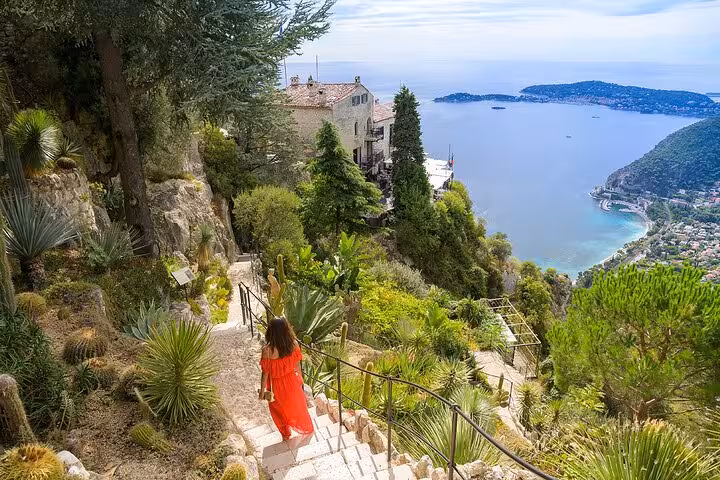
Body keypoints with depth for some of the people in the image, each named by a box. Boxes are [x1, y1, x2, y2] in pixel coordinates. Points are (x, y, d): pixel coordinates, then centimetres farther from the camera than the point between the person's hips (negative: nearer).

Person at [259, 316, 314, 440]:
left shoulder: (268, 350, -31)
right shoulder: (294, 344, -21)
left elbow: (265, 373, -20)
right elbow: (297, 365, -6)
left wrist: (262, 391, -4)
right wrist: (300, 378, 13)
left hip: (277, 385, -3)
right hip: (292, 381, 3)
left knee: (280, 409, 26)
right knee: (298, 404, 30)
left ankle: (286, 434, 46)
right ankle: (307, 428, 51)